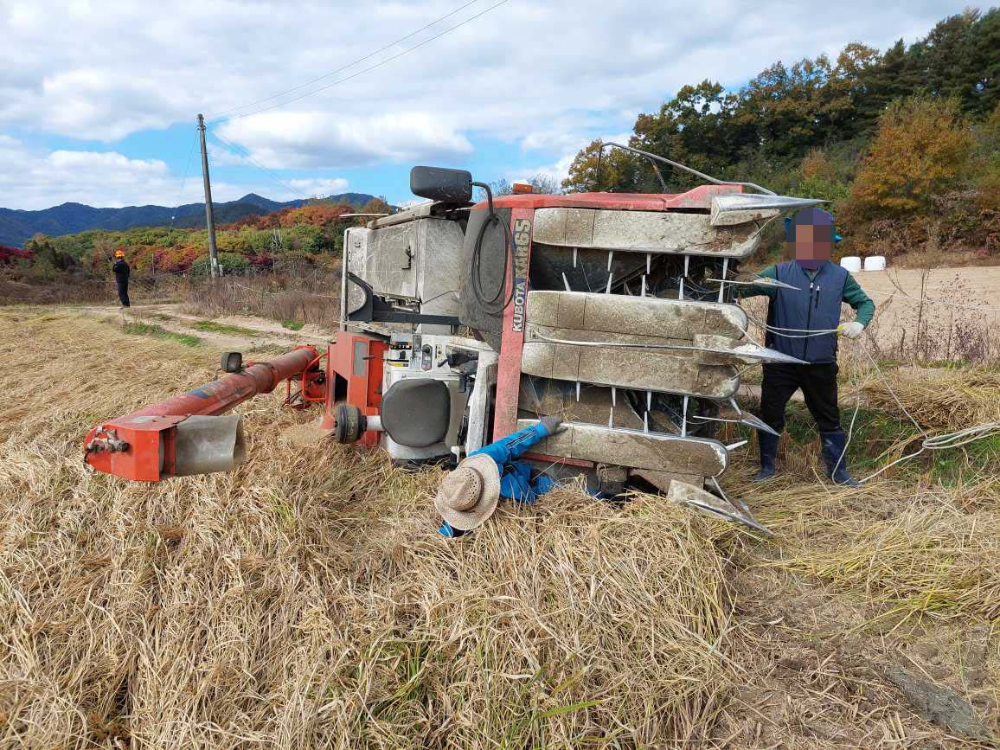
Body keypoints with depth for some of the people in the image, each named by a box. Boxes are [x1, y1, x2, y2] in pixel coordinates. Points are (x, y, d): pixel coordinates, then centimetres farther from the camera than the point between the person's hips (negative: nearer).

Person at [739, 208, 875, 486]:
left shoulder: (839, 277, 1)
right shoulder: (779, 273, -5)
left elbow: (865, 302, 13)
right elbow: (743, 287, -15)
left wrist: (859, 323, -7)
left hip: (821, 365, 1)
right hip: (781, 363, -1)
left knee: (829, 419, 14)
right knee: (770, 416, 8)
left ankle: (838, 472, 30)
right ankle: (767, 468, 26)